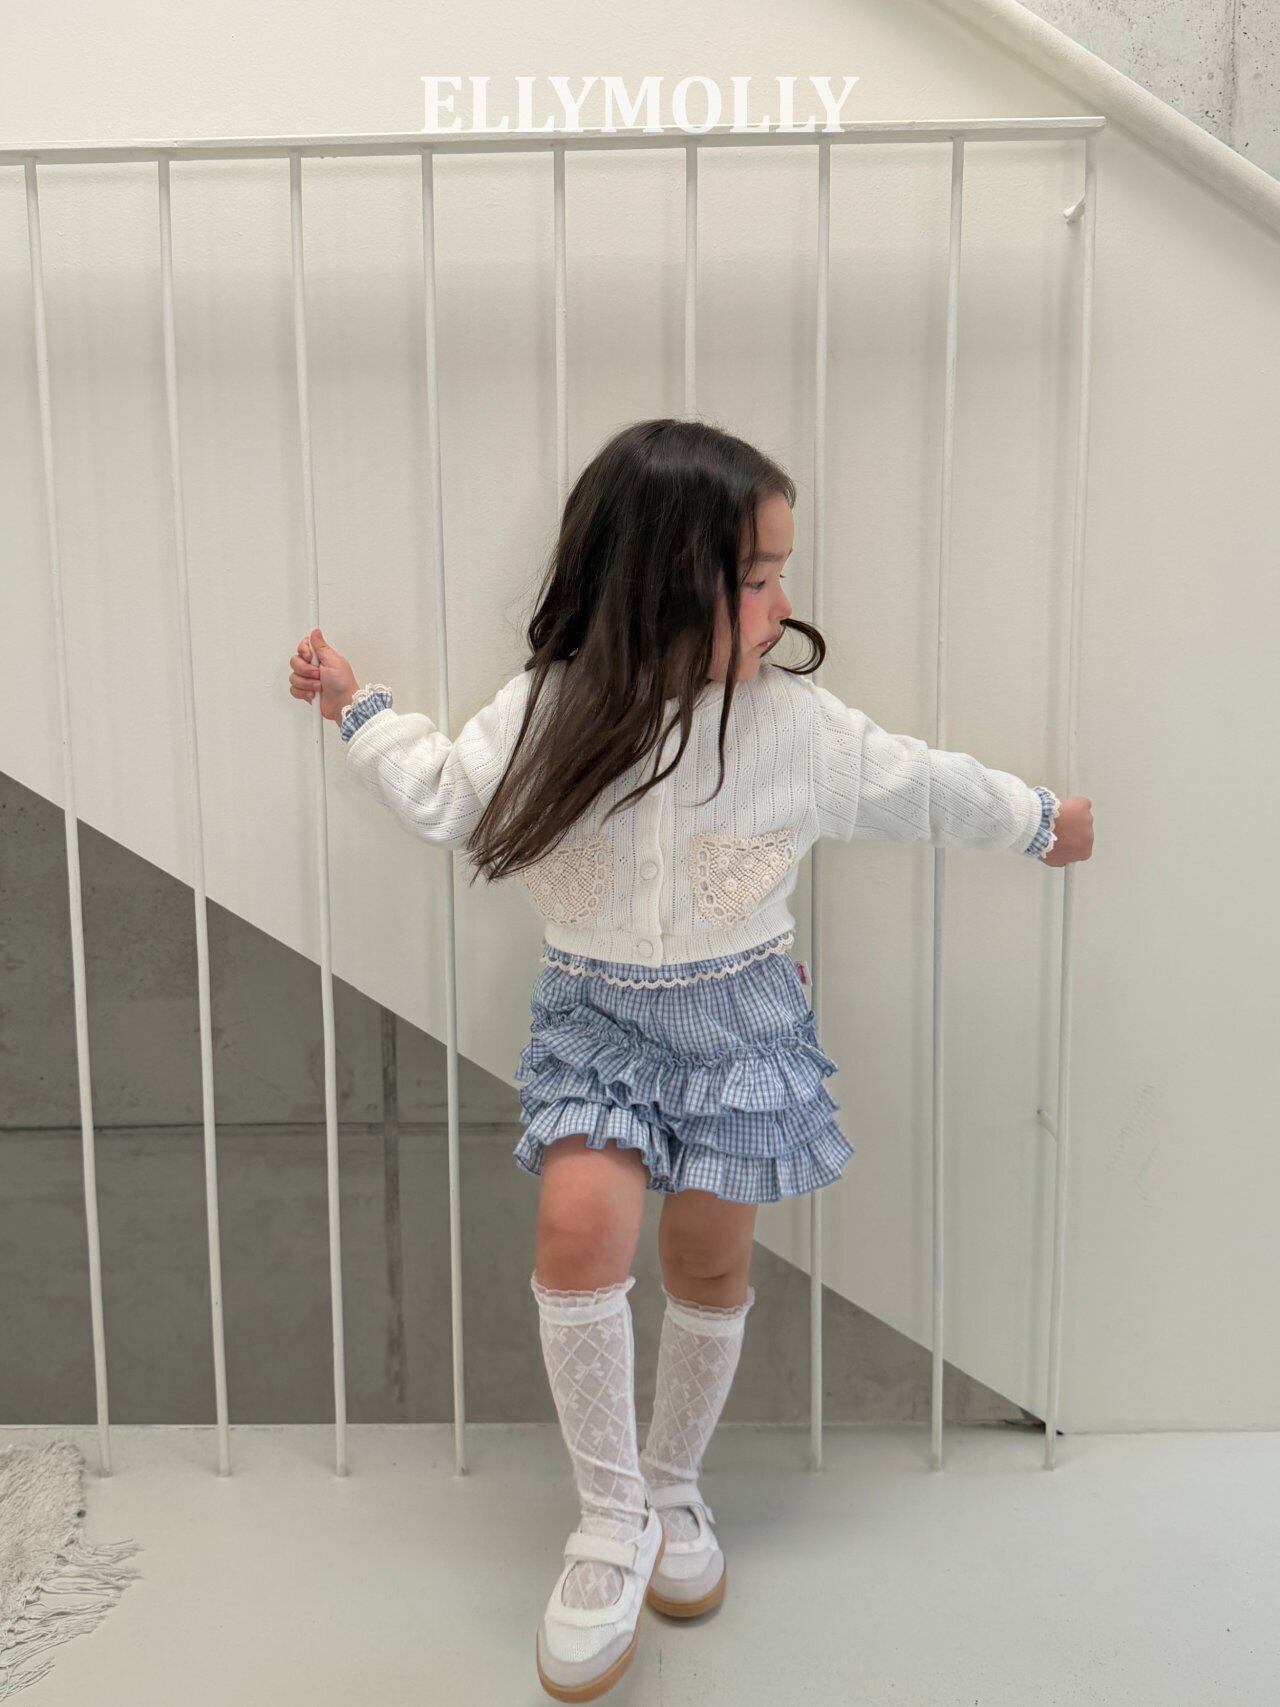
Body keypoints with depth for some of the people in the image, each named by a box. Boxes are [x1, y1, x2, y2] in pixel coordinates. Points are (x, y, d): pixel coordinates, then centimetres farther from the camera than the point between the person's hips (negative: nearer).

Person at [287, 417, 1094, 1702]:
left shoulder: (794, 721, -8)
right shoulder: (548, 709, -8)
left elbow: (916, 787, 6)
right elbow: (445, 800, 4)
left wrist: (1037, 819, 16)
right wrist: (358, 708, 8)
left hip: (739, 1017, 1)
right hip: (595, 1014, 0)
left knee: (710, 1261, 8)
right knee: (579, 1226, -19)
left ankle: (673, 1489, 33)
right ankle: (610, 1520, 0)